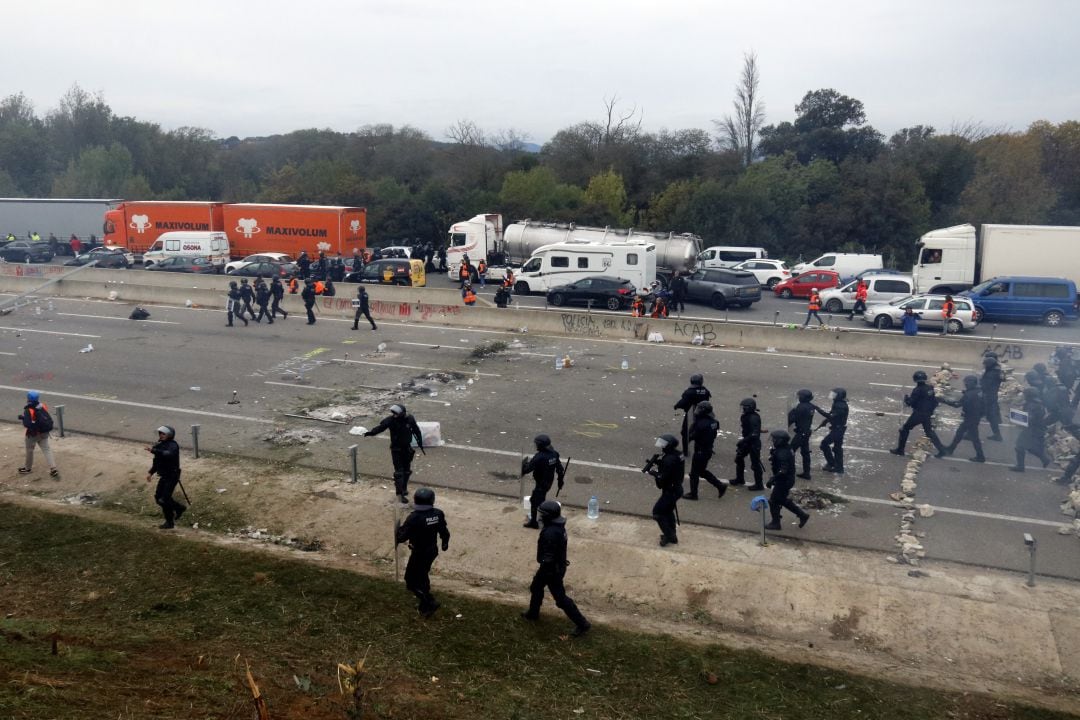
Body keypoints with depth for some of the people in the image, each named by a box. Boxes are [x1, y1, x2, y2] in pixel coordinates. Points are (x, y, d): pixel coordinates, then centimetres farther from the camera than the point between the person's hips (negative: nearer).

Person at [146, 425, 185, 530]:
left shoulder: (173, 445, -17)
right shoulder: (160, 445, 11)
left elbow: (169, 454, -39)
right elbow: (157, 461, 20)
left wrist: (154, 451, -43)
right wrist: (151, 472, 10)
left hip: (172, 476, -9)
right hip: (164, 476, 9)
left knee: (164, 499, -10)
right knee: (158, 497, 10)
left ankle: (169, 523, 8)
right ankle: (179, 507, 28)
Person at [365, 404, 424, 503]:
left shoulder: (410, 419, -12)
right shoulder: (390, 419, -17)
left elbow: (416, 431, 2)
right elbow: (380, 427, -27)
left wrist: (420, 443, 5)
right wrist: (370, 432, -45)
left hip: (407, 448, 3)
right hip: (396, 449, -3)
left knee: (407, 470, 15)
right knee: (399, 471, -6)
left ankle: (404, 488, 35)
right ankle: (400, 493, -1)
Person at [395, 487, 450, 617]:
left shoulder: (414, 517, -27)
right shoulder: (438, 514, -9)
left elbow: (402, 536, -21)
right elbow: (444, 532, 5)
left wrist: (398, 529, 1)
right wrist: (445, 543, 25)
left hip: (419, 553, -7)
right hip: (432, 551, 7)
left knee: (412, 581, 9)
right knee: (422, 576, 25)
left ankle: (430, 603, 2)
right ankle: (425, 605, 37)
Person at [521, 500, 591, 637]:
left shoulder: (550, 533, -34)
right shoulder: (558, 526, -2)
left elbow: (548, 558, -29)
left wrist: (541, 574, -18)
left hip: (552, 569, -10)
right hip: (558, 564, 10)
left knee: (561, 598, 2)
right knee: (536, 587, 26)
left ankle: (582, 624, 11)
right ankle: (533, 613, 46)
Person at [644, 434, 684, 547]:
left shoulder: (669, 460, -28)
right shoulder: (677, 455, 3)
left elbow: (663, 479, -27)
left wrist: (654, 473, -11)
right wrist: (659, 463, 0)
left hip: (670, 491, -10)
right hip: (676, 489, 10)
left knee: (657, 512, 1)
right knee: (668, 511, 23)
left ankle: (669, 536, 6)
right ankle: (671, 535, 35)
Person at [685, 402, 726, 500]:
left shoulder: (702, 423, -26)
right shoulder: (713, 421, 2)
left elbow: (693, 436, -21)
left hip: (700, 451, -9)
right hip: (708, 449, 9)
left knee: (694, 473, 6)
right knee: (702, 471, 23)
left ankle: (693, 494, 17)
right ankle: (720, 486, 22)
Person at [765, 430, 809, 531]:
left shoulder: (783, 453, -26)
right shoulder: (786, 450, 6)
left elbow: (783, 471, -31)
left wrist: (772, 480, -28)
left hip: (784, 481, -10)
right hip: (787, 480, 10)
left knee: (773, 501, 3)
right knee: (783, 500, 21)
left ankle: (775, 524, 15)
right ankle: (802, 515, 25)